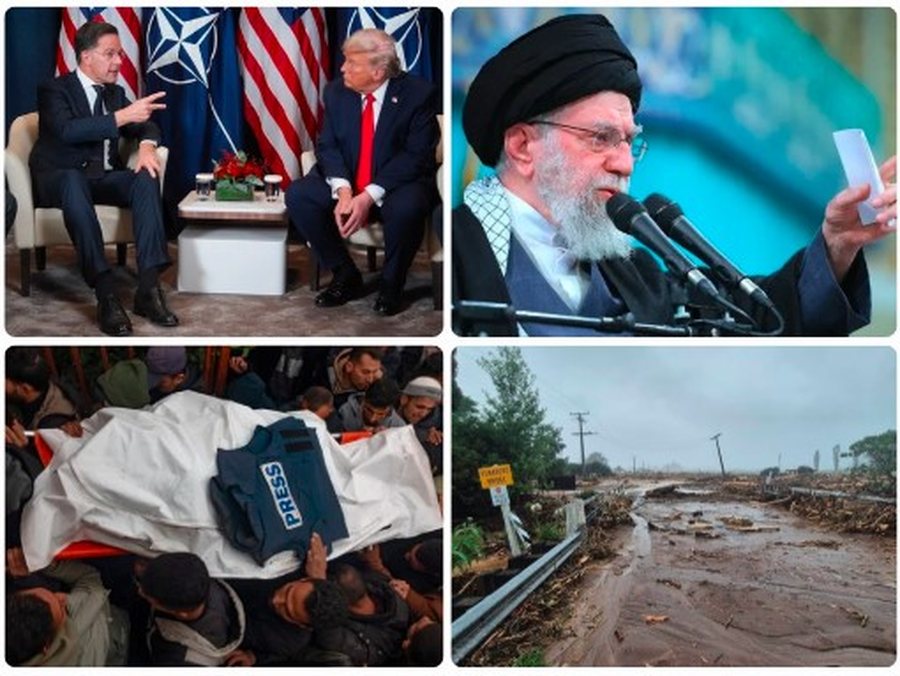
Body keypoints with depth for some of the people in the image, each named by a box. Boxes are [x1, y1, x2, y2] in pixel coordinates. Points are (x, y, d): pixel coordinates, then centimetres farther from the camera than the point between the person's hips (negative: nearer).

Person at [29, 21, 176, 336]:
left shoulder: (115, 92, 14)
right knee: (74, 181, -40)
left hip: (103, 177, 5)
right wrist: (122, 117, -34)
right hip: (59, 178, -5)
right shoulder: (54, 90, -6)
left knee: (146, 178, -25)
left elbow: (145, 125, 14)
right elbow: (67, 130, -25)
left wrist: (147, 145, -11)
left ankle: (149, 287, -33)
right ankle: (105, 294, -47)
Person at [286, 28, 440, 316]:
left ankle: (391, 284, -8)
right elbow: (327, 145, -1)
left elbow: (416, 156, -18)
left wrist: (369, 196, -27)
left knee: (406, 207, -37)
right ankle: (345, 276, -3)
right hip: (345, 182, 4)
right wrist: (343, 190, -23)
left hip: (398, 184, -4)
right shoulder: (337, 91, 0)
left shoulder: (419, 94, -14)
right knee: (297, 195, -19)